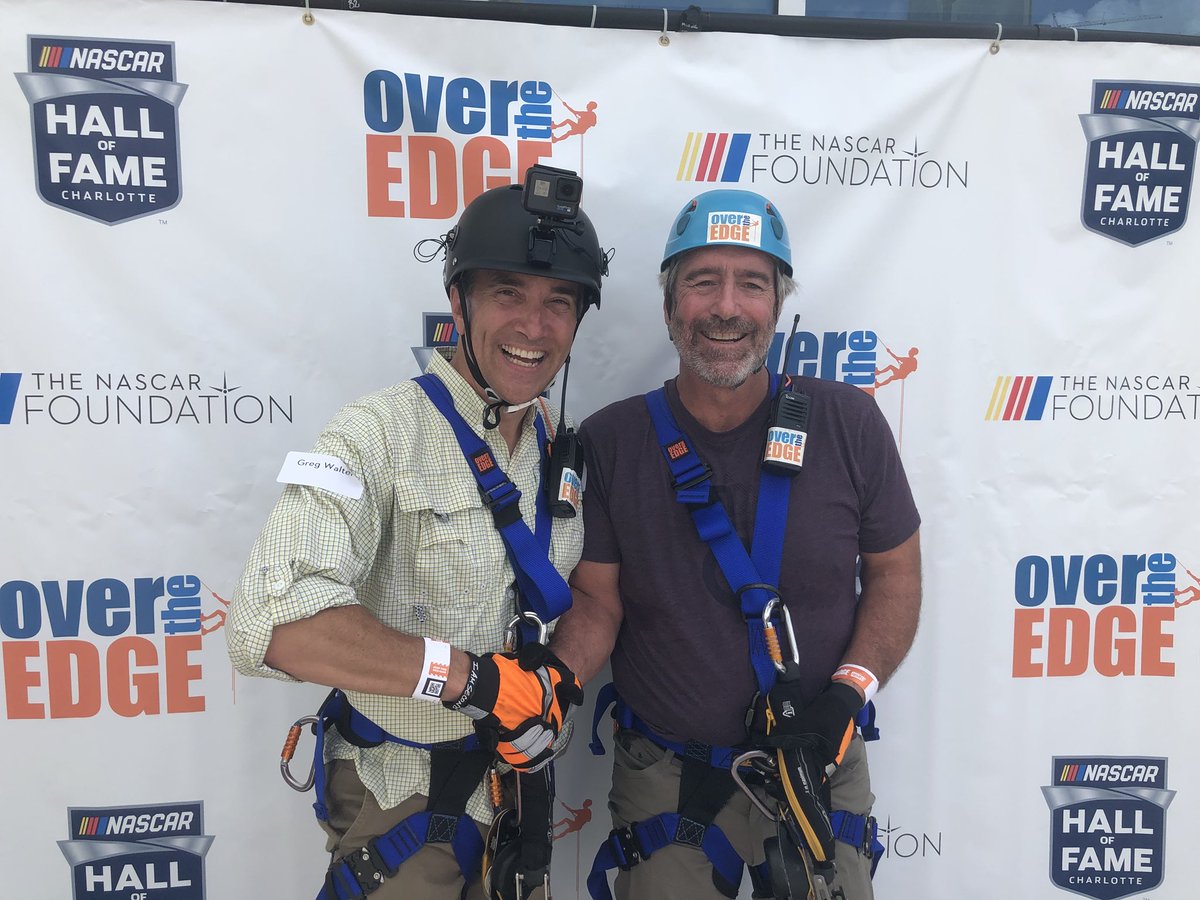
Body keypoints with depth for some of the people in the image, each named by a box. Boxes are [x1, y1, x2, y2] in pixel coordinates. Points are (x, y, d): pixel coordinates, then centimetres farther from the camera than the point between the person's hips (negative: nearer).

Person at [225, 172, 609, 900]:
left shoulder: (569, 445, 0)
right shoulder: (380, 435, -21)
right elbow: (271, 623, -33)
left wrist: (561, 684, -10)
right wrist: (474, 677, -32)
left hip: (520, 779, 6)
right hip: (403, 808, -6)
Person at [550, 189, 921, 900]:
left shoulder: (848, 423, -8)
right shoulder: (610, 441, -8)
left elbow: (896, 573, 0)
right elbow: (598, 600, -6)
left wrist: (851, 689, -12)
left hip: (816, 765, 1)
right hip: (664, 777, 0)